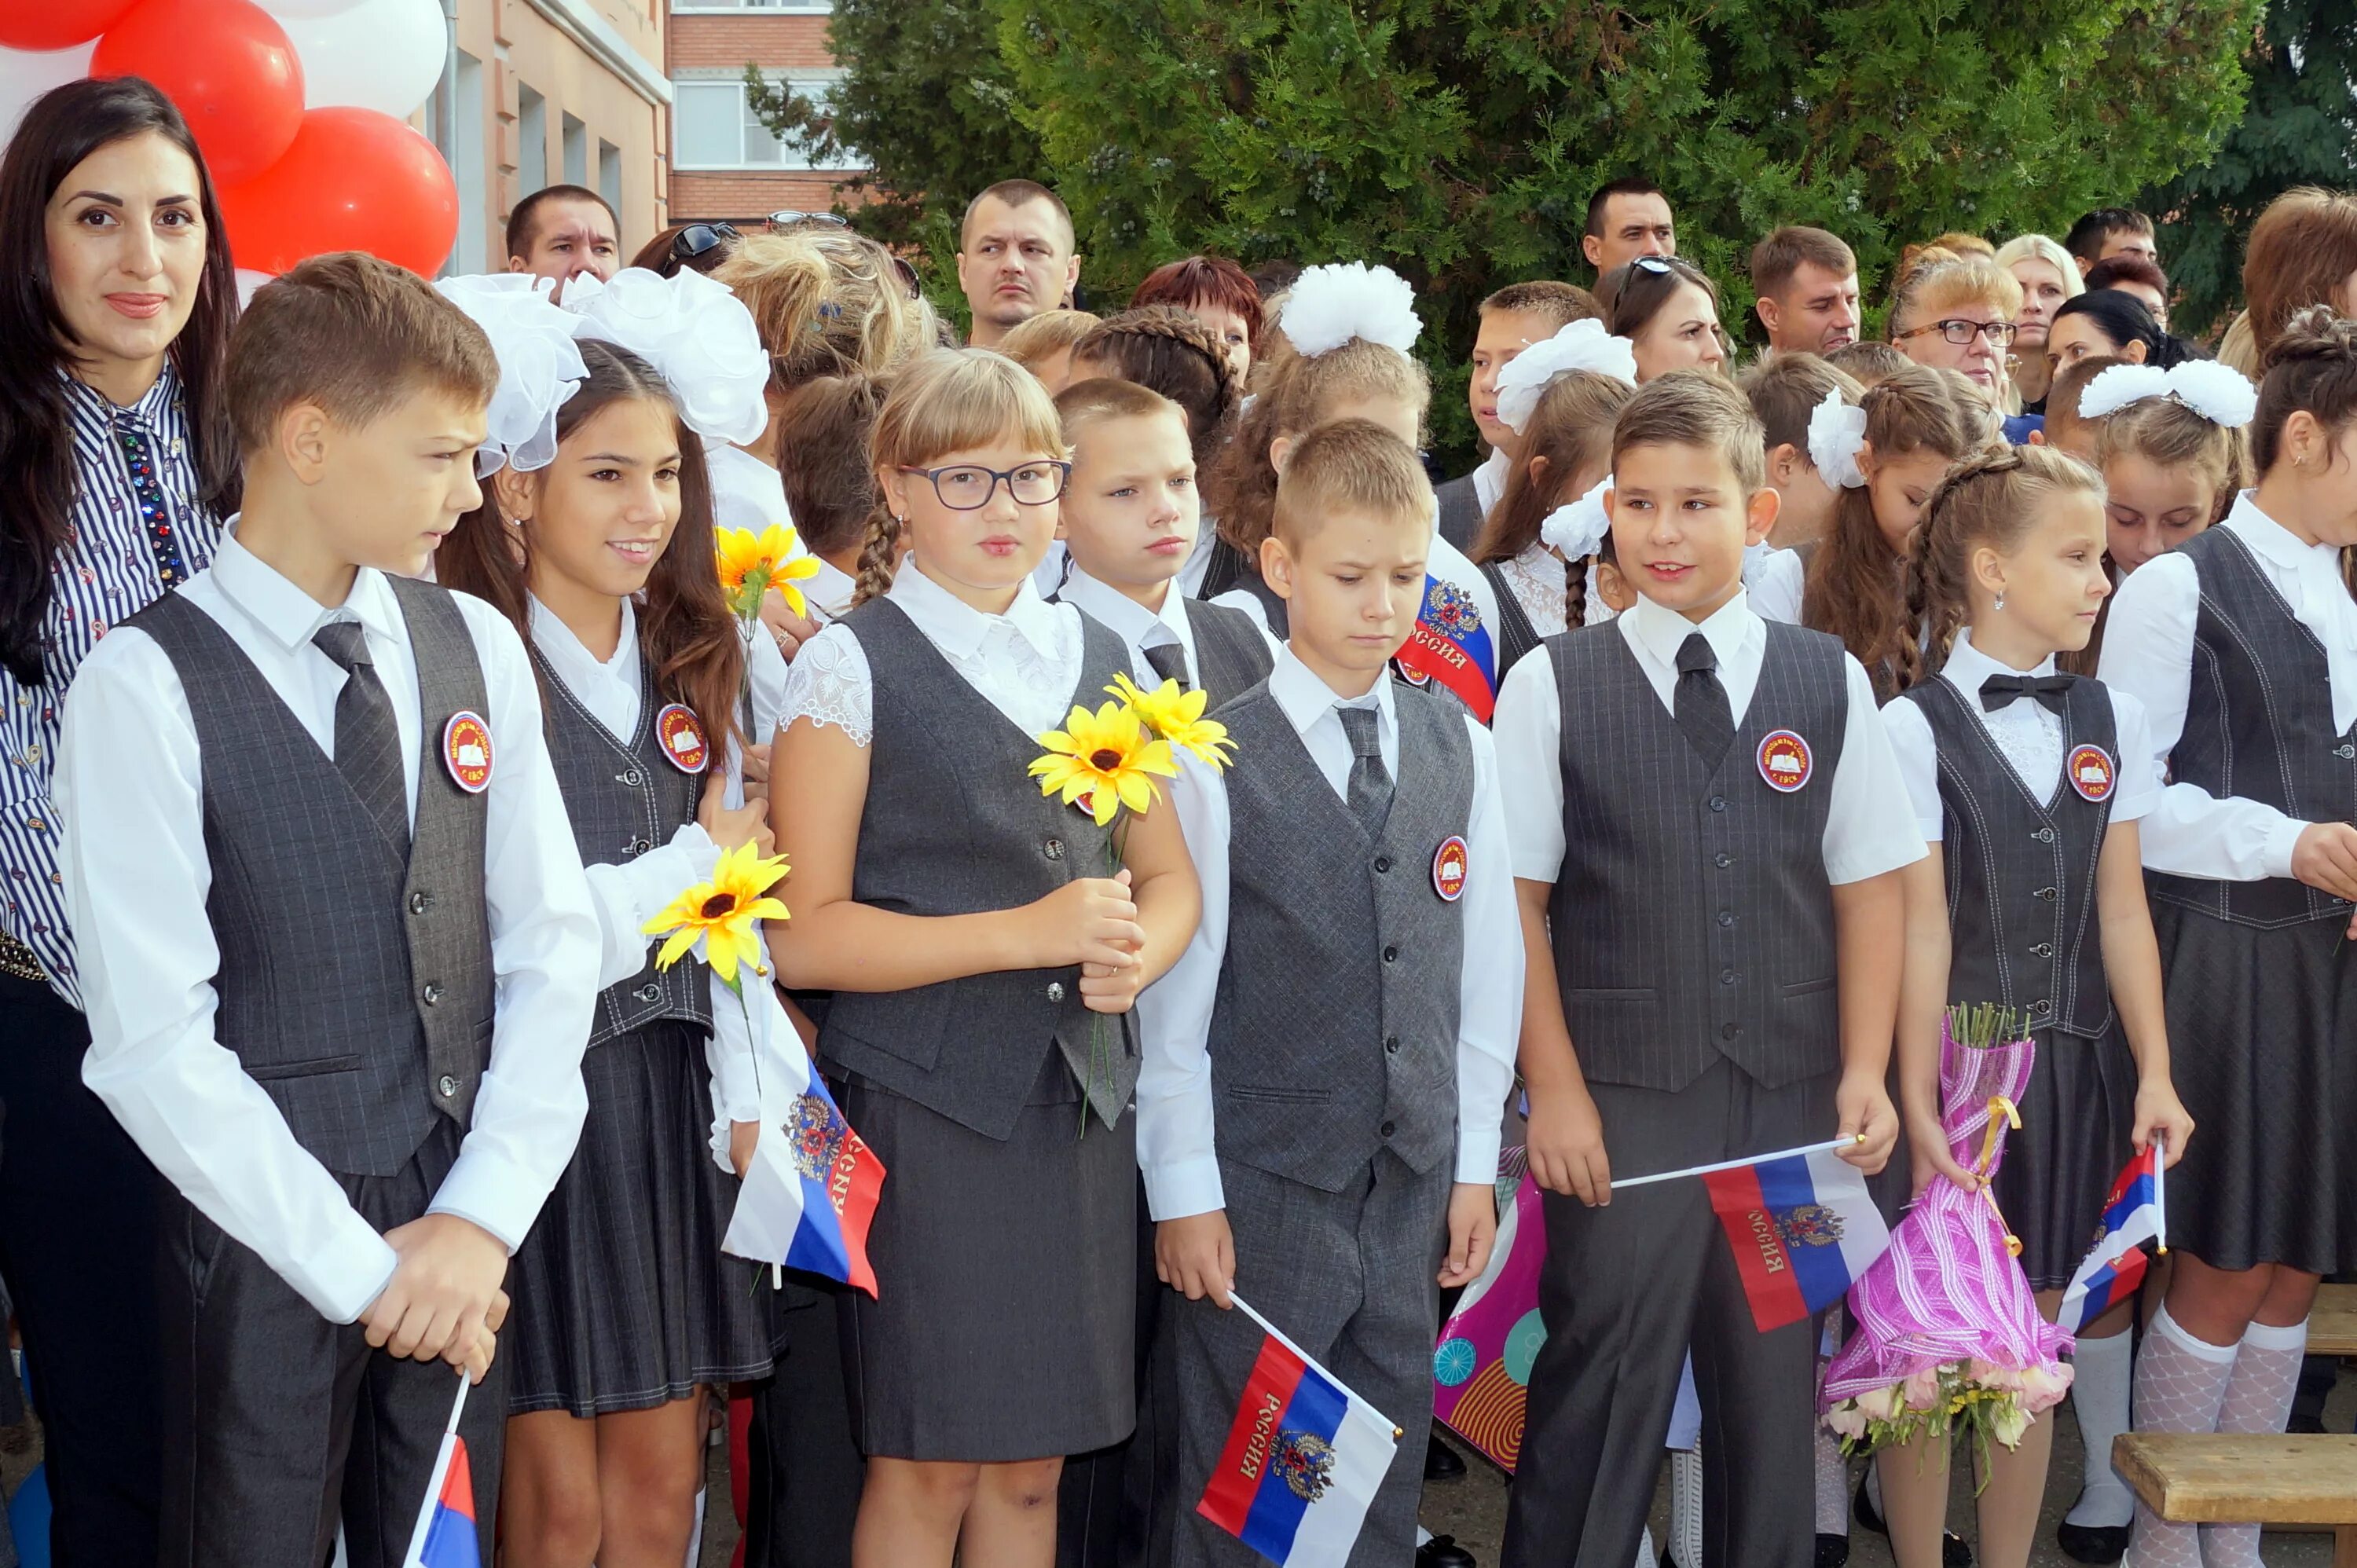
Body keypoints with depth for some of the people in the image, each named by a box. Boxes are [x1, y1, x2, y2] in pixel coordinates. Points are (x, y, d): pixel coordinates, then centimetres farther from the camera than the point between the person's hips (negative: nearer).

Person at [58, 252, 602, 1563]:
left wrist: (483, 1219, -6)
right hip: (264, 1244, -4)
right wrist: (361, 1264, -14)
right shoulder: (145, 687, -11)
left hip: (466, 1237, 4)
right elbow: (155, 1040, -14)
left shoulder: (478, 649, 5)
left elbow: (553, 944, 4)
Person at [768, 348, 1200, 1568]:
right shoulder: (852, 667, -3)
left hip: (1078, 1097, 5)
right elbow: (805, 934, -9)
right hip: (922, 1102, -5)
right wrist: (1025, 935, -17)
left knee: (1031, 1466, 9)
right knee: (928, 1464, 0)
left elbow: (1169, 876, 20)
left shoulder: (1100, 659, 13)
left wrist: (1138, 953, -5)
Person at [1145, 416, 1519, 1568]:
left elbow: (1487, 964, 9)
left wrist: (1473, 1162, 7)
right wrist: (1185, 1188, -6)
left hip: (1414, 1183, 4)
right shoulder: (1220, 762, -8)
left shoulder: (1460, 750, 6)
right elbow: (1178, 988, -6)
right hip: (1262, 1183, -4)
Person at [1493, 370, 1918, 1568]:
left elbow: (1865, 887, 6)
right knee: (1600, 1391, -1)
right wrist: (1554, 1087, -6)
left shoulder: (1831, 685, 5)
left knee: (1774, 1389, 9)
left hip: (1791, 1102, 2)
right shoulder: (1552, 688, 0)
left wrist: (1864, 1072, -2)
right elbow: (1518, 901, -1)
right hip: (1621, 1104, -2)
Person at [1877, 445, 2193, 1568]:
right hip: (1955, 1060, -4)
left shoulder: (2110, 721, 5)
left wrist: (2154, 1073, 1)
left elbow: (2122, 910, 6)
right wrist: (1916, 1105, -16)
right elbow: (1921, 931, -13)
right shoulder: (1914, 729, -10)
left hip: (2072, 1067, 4)